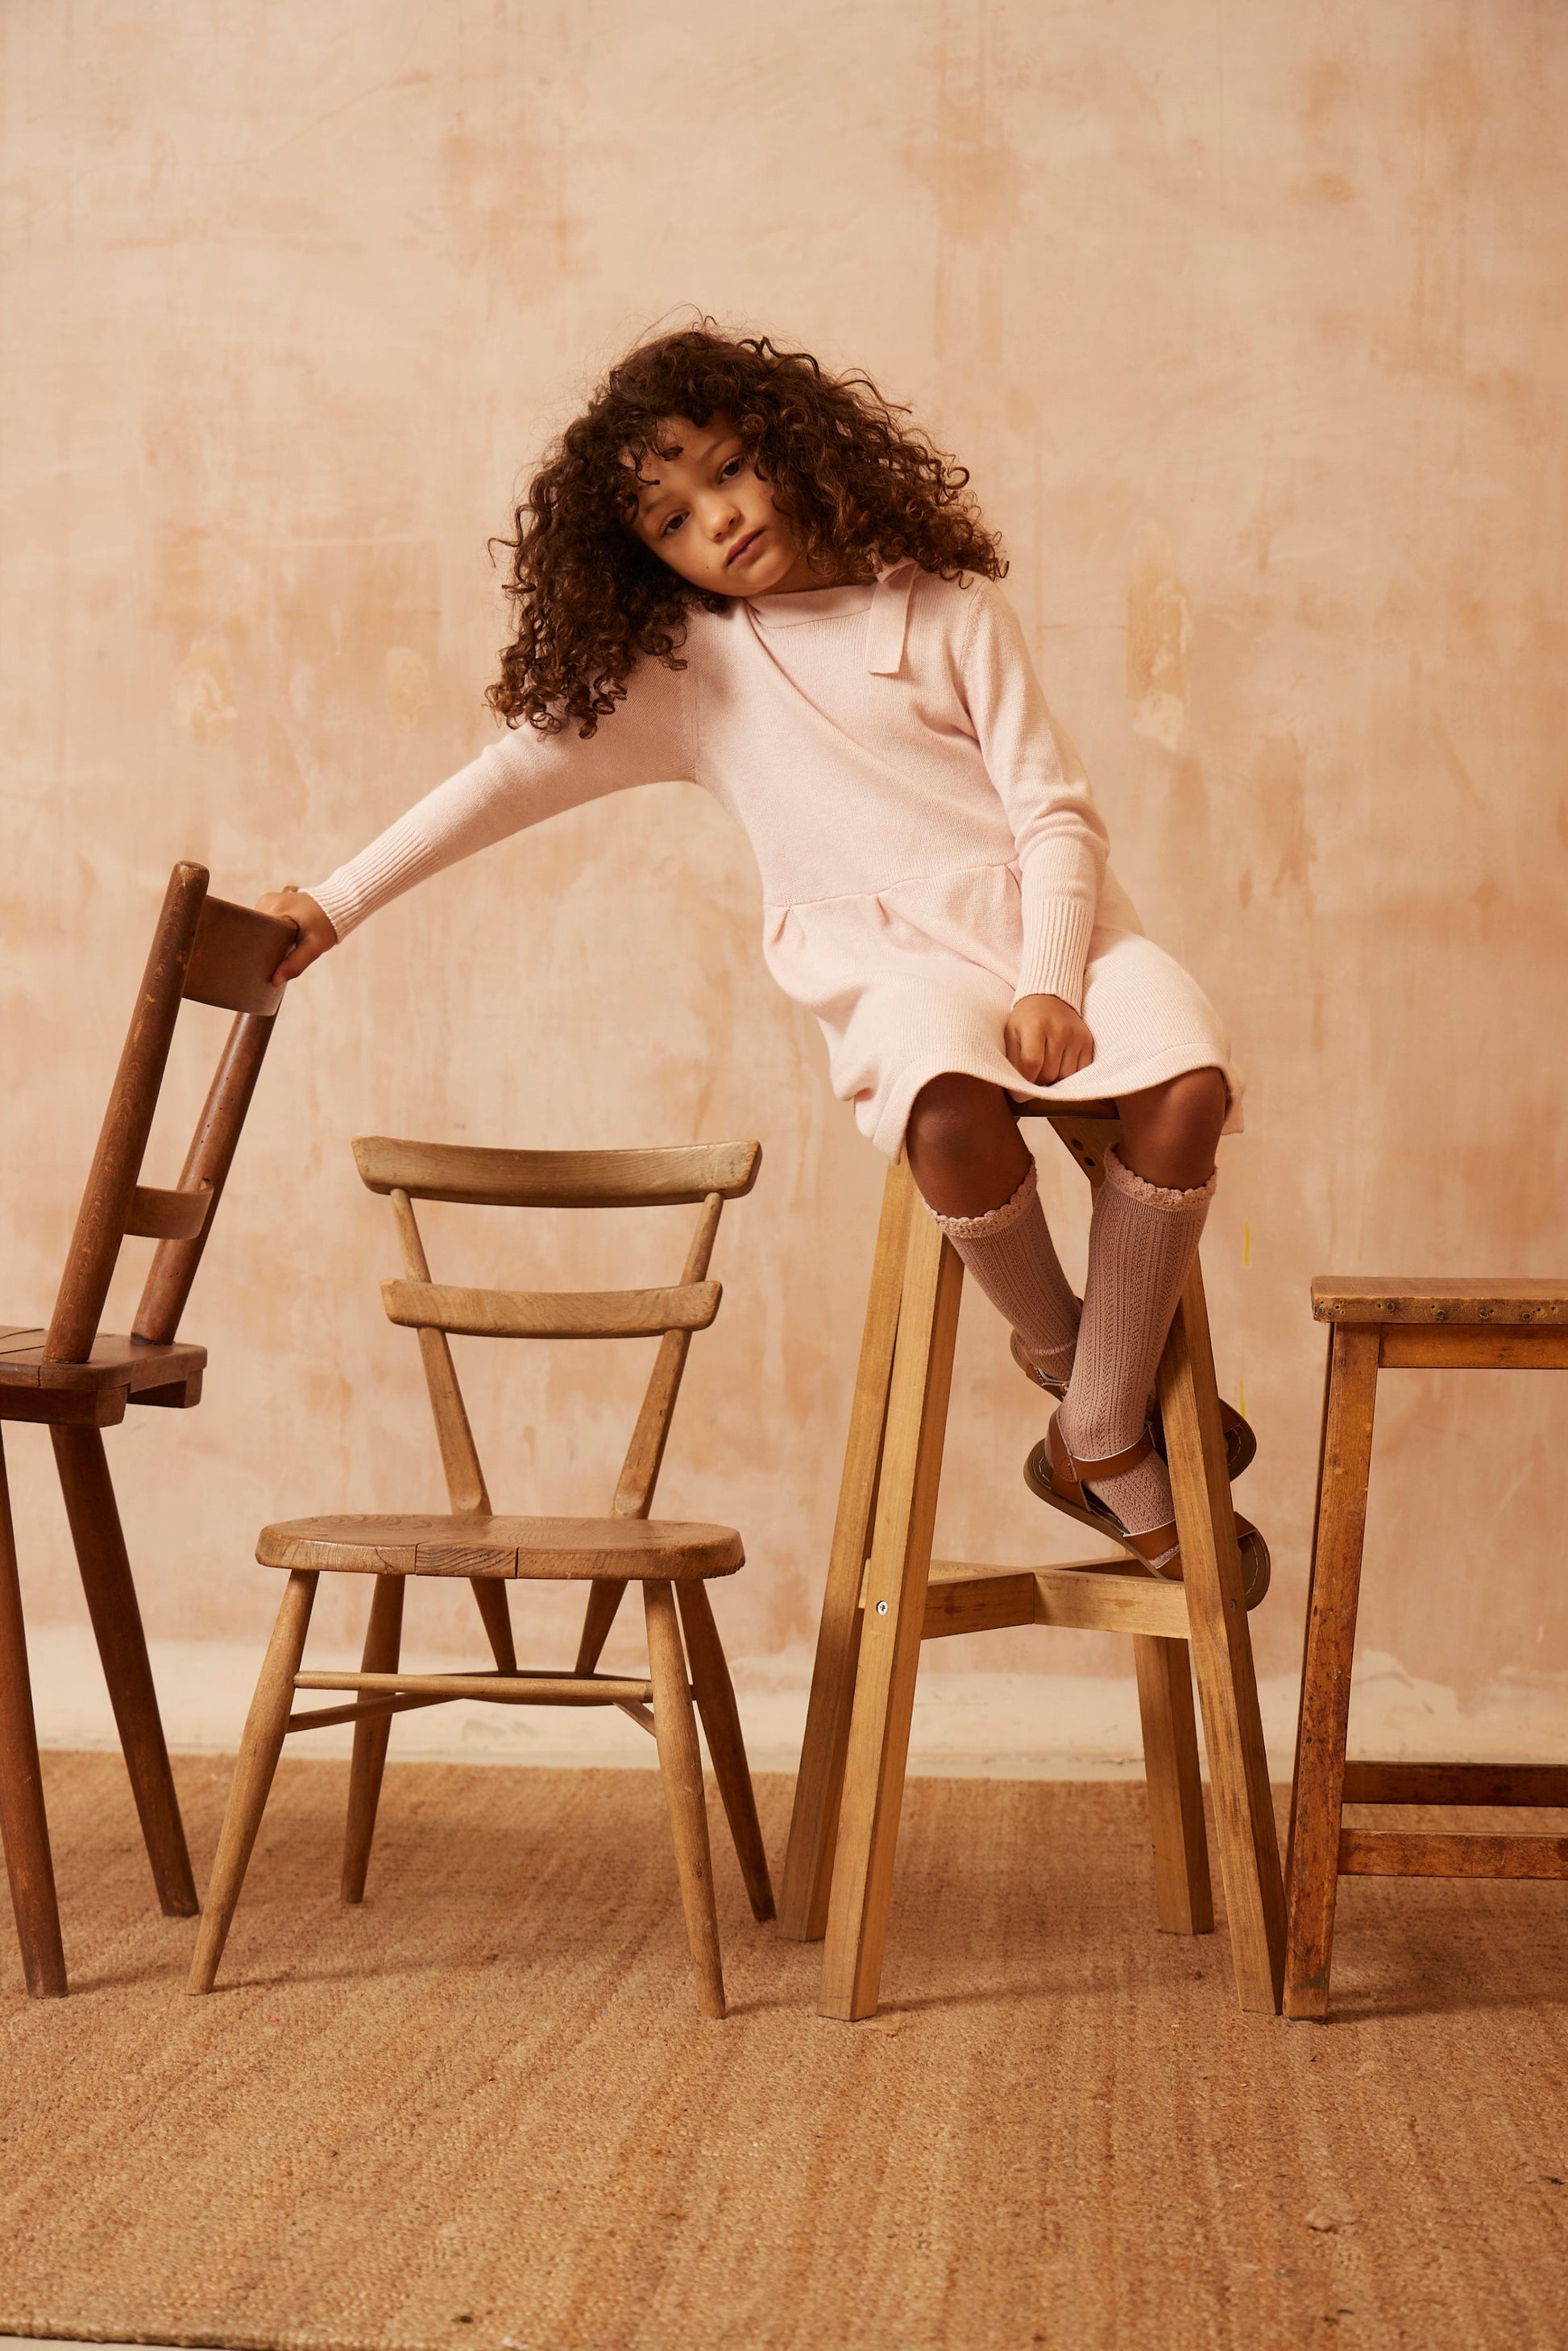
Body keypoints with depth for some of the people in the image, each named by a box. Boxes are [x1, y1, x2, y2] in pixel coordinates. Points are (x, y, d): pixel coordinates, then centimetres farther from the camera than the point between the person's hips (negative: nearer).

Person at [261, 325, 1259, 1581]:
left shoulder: (950, 611, 11)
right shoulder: (688, 673, 14)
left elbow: (1056, 811, 5)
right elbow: (520, 771, 10)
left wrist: (1049, 985, -12)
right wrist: (335, 902, 2)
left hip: (1053, 927, 1)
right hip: (900, 968, -1)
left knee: (1186, 1085, -31)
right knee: (955, 1119, -38)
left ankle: (1102, 1443, -13)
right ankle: (1062, 1348, -6)